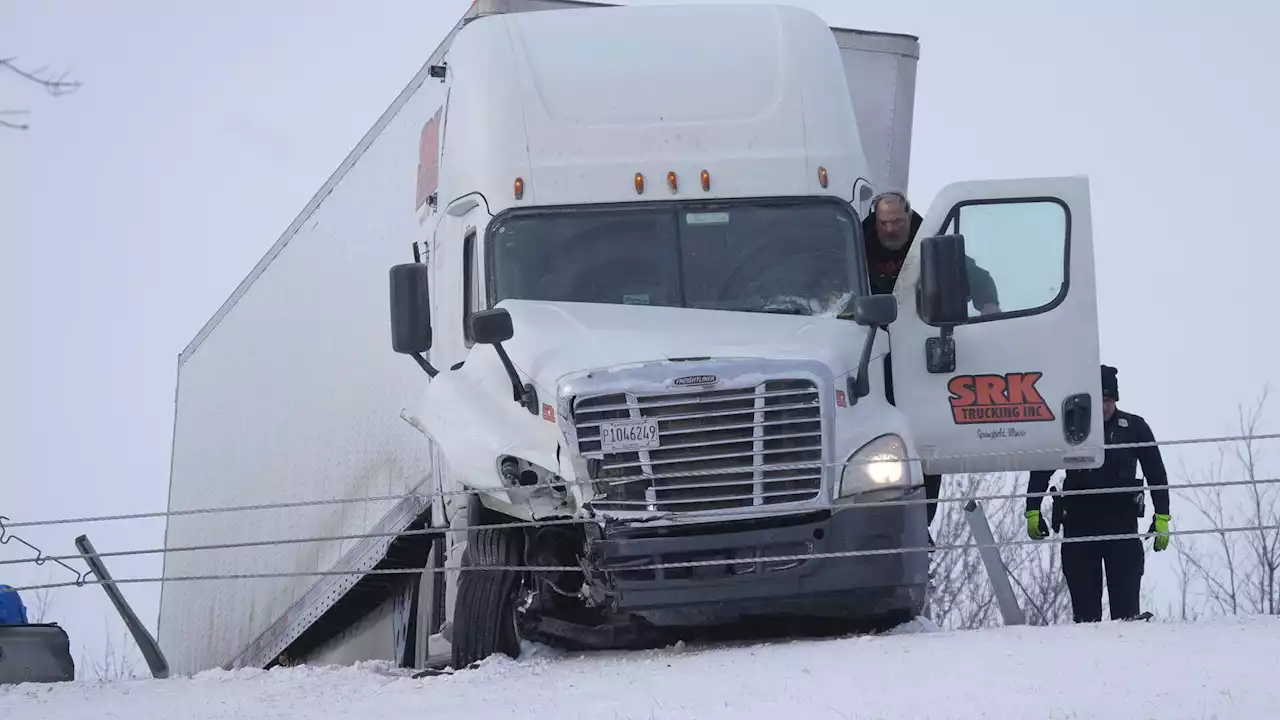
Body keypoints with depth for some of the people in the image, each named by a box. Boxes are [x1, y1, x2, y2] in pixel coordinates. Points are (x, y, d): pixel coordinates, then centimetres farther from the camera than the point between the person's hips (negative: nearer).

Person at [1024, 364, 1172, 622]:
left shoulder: (1134, 428, 5)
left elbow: (1156, 474, 9)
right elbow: (1041, 471, 12)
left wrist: (1162, 518, 2)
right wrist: (1032, 512, 5)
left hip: (1122, 521, -1)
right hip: (1079, 521, 1)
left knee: (1126, 600, -6)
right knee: (1084, 601, 0)